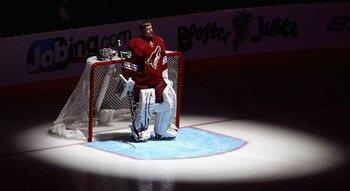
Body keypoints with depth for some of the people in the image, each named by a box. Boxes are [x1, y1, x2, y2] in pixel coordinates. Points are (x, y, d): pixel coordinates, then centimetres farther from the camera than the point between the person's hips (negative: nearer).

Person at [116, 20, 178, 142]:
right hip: (141, 83, -7)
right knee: (142, 108, -5)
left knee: (168, 102, 7)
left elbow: (163, 60, 20)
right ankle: (139, 131, 20)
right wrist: (127, 82, -14)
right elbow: (129, 65, -14)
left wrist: (165, 76, 21)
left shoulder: (158, 41, 8)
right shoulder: (135, 44, -15)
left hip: (158, 82, 7)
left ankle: (161, 131, 23)